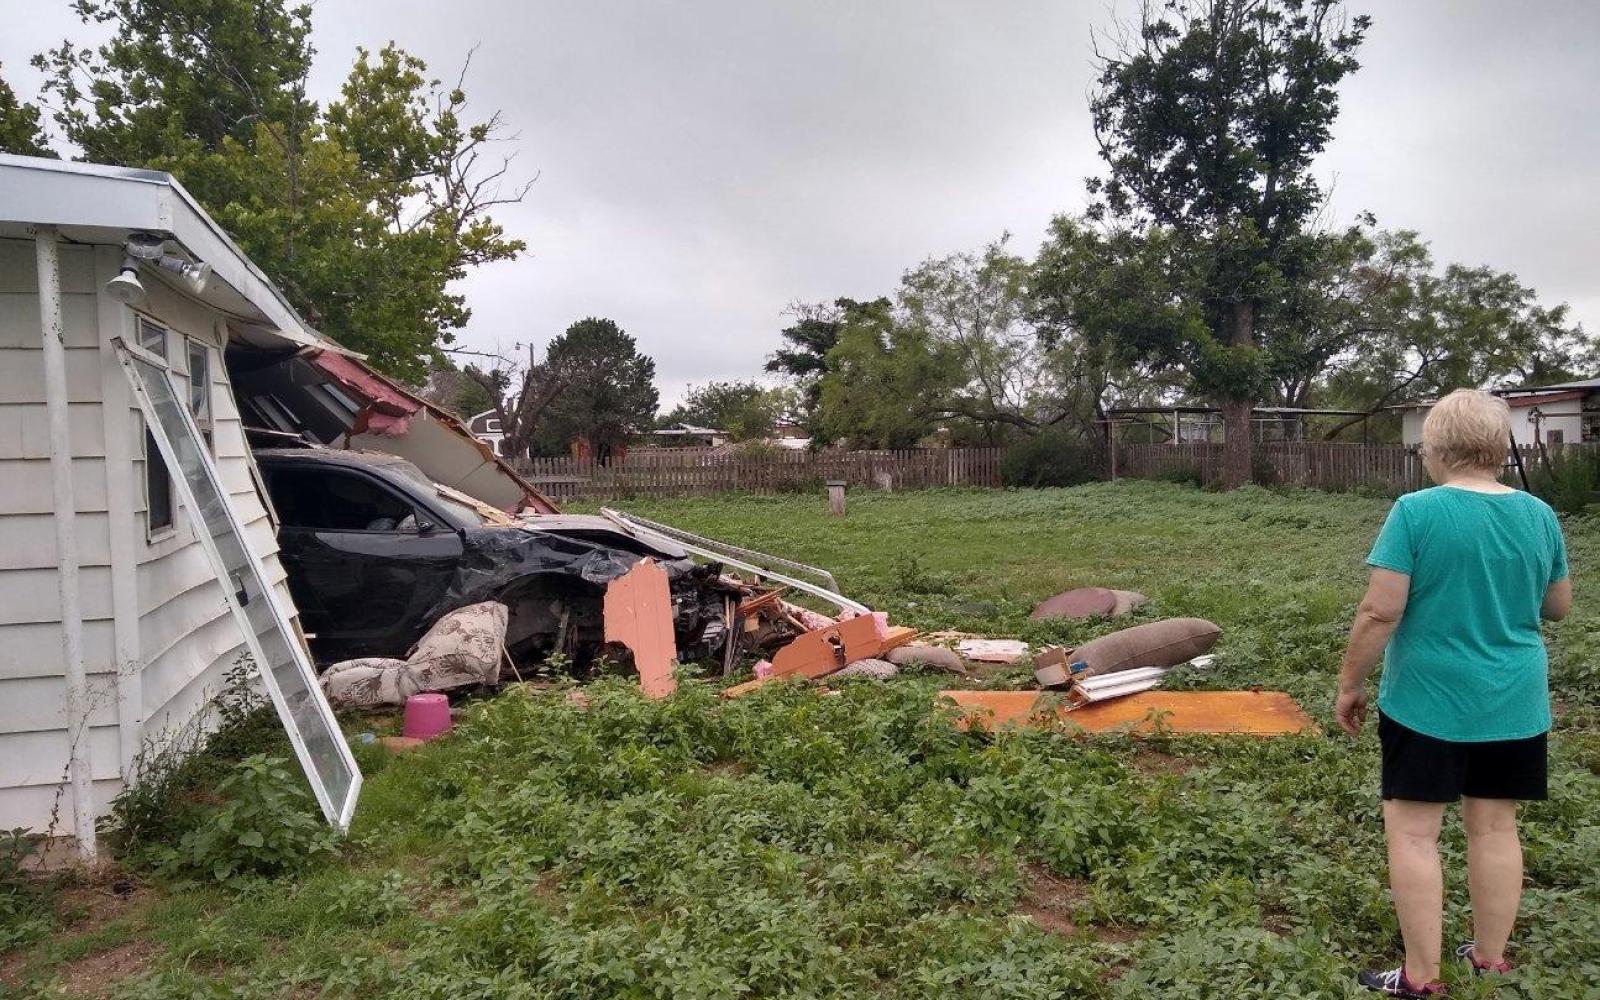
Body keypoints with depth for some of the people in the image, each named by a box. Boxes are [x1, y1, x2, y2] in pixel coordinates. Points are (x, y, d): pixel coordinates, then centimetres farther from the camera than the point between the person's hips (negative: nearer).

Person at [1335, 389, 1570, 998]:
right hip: (1512, 703, 5)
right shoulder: (1540, 515, 1)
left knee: (1412, 830, 3)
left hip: (1427, 701, -5)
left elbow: (1381, 611, -18)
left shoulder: (1416, 512, -15)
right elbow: (1559, 608, 12)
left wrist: (1350, 684, -7)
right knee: (1495, 827, 14)